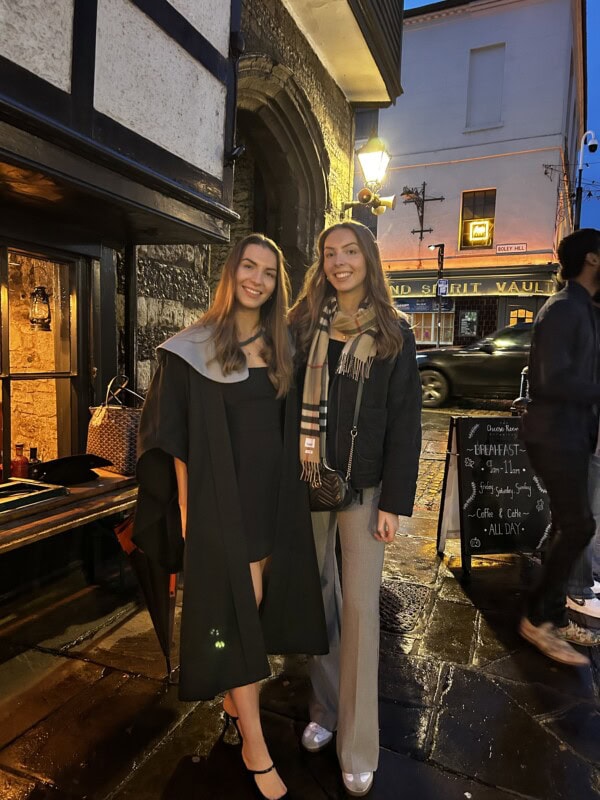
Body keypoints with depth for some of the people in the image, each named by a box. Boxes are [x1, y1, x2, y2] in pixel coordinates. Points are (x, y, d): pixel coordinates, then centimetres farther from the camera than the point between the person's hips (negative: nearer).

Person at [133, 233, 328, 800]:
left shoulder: (279, 347, 8)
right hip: (222, 494, -5)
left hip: (272, 492, 5)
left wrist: (289, 495, 9)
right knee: (240, 603, 0)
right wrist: (187, 509, -9)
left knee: (263, 599, 15)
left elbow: (288, 427, 12)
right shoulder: (194, 348, -6)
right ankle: (255, 745, 16)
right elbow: (178, 435, -7)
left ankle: (233, 695, 40)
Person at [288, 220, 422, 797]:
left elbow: (405, 422, -3)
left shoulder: (393, 333, -1)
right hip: (306, 483, 2)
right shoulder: (301, 325, 3)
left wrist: (395, 502, -7)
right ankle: (324, 707, 34)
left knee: (360, 607, 4)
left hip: (364, 486, -1)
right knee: (318, 595, 12)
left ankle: (358, 747, 20)